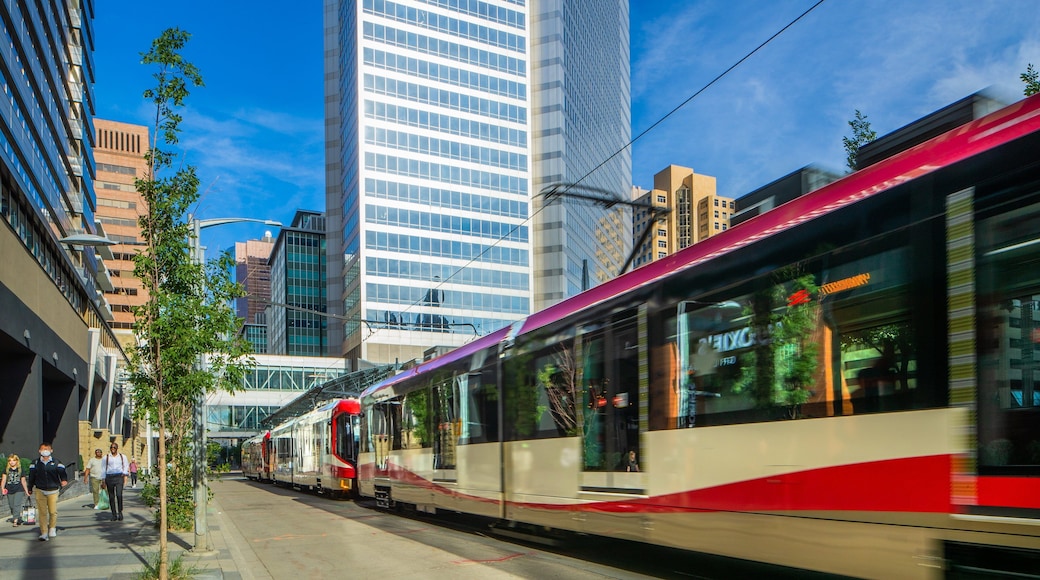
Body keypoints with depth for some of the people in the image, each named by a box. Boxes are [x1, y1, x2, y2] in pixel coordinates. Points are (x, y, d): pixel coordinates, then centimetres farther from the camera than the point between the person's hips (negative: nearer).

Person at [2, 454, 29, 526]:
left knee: (17, 505, -14)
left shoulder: (20, 470, 3)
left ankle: (15, 520, -17)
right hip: (9, 491, 3)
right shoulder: (6, 470, 5)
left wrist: (26, 491, 9)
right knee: (12, 506, 8)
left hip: (19, 490, -3)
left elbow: (23, 481, 8)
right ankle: (19, 520, 20)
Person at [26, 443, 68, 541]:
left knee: (53, 511, -3)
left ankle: (52, 528, 23)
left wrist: (64, 480, -22)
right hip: (40, 490, 1)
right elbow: (32, 476, 13)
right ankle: (44, 533, 5)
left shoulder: (56, 463, 2)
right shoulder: (35, 463, 6)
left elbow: (62, 473, -2)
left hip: (53, 490, -1)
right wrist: (30, 488, 17)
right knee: (42, 512, -2)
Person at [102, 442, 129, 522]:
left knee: (119, 495, -18)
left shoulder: (122, 457, 12)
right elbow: (104, 470, 12)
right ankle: (114, 515, 9)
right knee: (111, 497, 1)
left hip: (119, 477, -1)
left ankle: (120, 512, -4)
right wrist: (103, 482, 8)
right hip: (109, 477, 1)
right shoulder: (106, 457, 11)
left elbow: (126, 467, 12)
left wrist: (125, 478, 1)